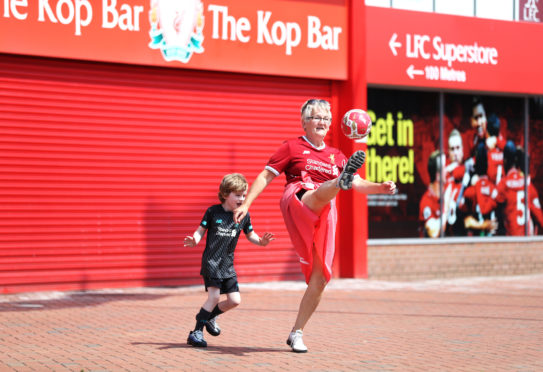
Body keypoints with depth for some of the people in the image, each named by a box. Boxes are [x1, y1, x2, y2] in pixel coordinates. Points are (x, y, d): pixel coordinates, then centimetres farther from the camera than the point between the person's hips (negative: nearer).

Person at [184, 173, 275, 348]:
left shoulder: (243, 215, 5)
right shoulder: (213, 211, -5)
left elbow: (250, 235, 16)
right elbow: (201, 230, -1)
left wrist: (261, 241, -4)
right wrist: (194, 240, -22)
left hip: (228, 264, 5)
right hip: (211, 261, -5)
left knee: (234, 300, 2)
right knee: (214, 296, -17)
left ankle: (209, 316, 28)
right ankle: (196, 331, -5)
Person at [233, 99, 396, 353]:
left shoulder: (336, 156, 25)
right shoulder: (292, 147, 13)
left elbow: (359, 184, 16)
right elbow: (265, 176, 8)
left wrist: (381, 187, -4)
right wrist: (246, 204, -3)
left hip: (324, 217, 5)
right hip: (297, 202, -5)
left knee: (320, 278, -2)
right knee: (321, 192, -39)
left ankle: (296, 333, 8)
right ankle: (341, 181, -76)